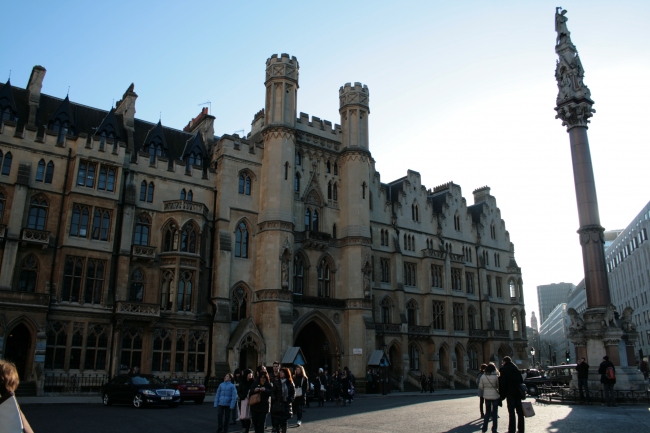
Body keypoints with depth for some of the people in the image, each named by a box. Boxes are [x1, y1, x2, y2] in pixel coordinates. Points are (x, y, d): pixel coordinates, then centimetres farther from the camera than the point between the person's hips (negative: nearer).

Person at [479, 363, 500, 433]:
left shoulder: (483, 376, -6)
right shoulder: (496, 376, -14)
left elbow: (480, 387, 0)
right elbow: (499, 385, -5)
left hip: (486, 396, 3)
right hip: (495, 396, -3)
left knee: (487, 412, 16)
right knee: (494, 413, 9)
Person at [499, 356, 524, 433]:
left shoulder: (504, 369, -6)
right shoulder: (516, 368, 10)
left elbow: (502, 383, -11)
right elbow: (521, 381, 11)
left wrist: (502, 394, -5)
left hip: (510, 393, -5)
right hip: (518, 392, 5)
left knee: (511, 412, -2)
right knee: (520, 412, 11)